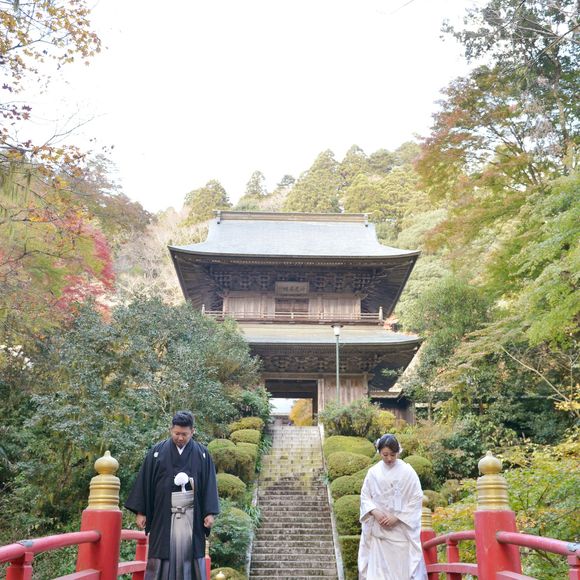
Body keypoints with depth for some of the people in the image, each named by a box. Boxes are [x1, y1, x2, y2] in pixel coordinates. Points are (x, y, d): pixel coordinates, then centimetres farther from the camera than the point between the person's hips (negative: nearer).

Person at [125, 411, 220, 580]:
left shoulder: (202, 454, 4)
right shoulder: (157, 452, 2)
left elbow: (209, 484, 4)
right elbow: (144, 482, 3)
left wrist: (210, 512, -4)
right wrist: (140, 512, 0)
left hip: (191, 516, 0)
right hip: (164, 515, 0)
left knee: (189, 556, 0)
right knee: (163, 556, -2)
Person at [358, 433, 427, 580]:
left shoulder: (407, 471, -4)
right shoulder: (373, 472, 4)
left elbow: (416, 499, -4)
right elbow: (365, 496, 8)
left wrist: (397, 517, -11)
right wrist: (375, 512, -10)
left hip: (401, 529, -2)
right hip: (378, 529, 2)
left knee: (402, 566, -4)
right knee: (378, 566, 0)